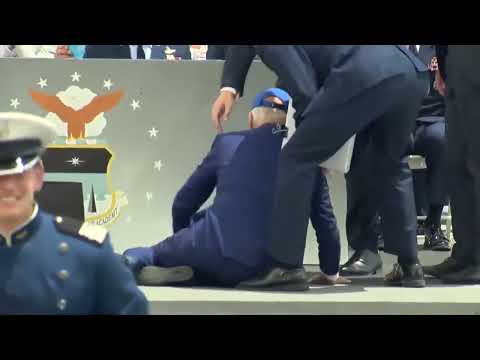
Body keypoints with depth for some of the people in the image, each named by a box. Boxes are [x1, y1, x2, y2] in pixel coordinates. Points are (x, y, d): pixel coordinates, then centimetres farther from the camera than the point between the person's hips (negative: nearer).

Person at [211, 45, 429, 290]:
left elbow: (304, 93, 5)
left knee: (297, 158, 4)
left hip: (365, 77, -8)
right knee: (390, 168, 26)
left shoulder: (269, 45, 13)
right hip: (411, 73, 8)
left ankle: (284, 265, 1)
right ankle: (410, 267, 24)